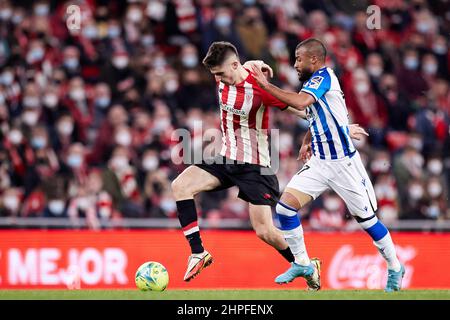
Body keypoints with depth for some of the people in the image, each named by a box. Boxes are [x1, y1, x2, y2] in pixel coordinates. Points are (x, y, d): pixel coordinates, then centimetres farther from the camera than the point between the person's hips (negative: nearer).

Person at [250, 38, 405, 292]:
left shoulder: (324, 77, -15)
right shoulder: (315, 81, 11)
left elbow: (300, 102, -33)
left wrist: (266, 85, -27)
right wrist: (307, 141, 16)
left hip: (343, 163, -8)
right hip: (319, 163, 8)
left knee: (366, 219, 2)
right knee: (285, 206, -6)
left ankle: (395, 268, 21)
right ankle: (301, 263, 6)